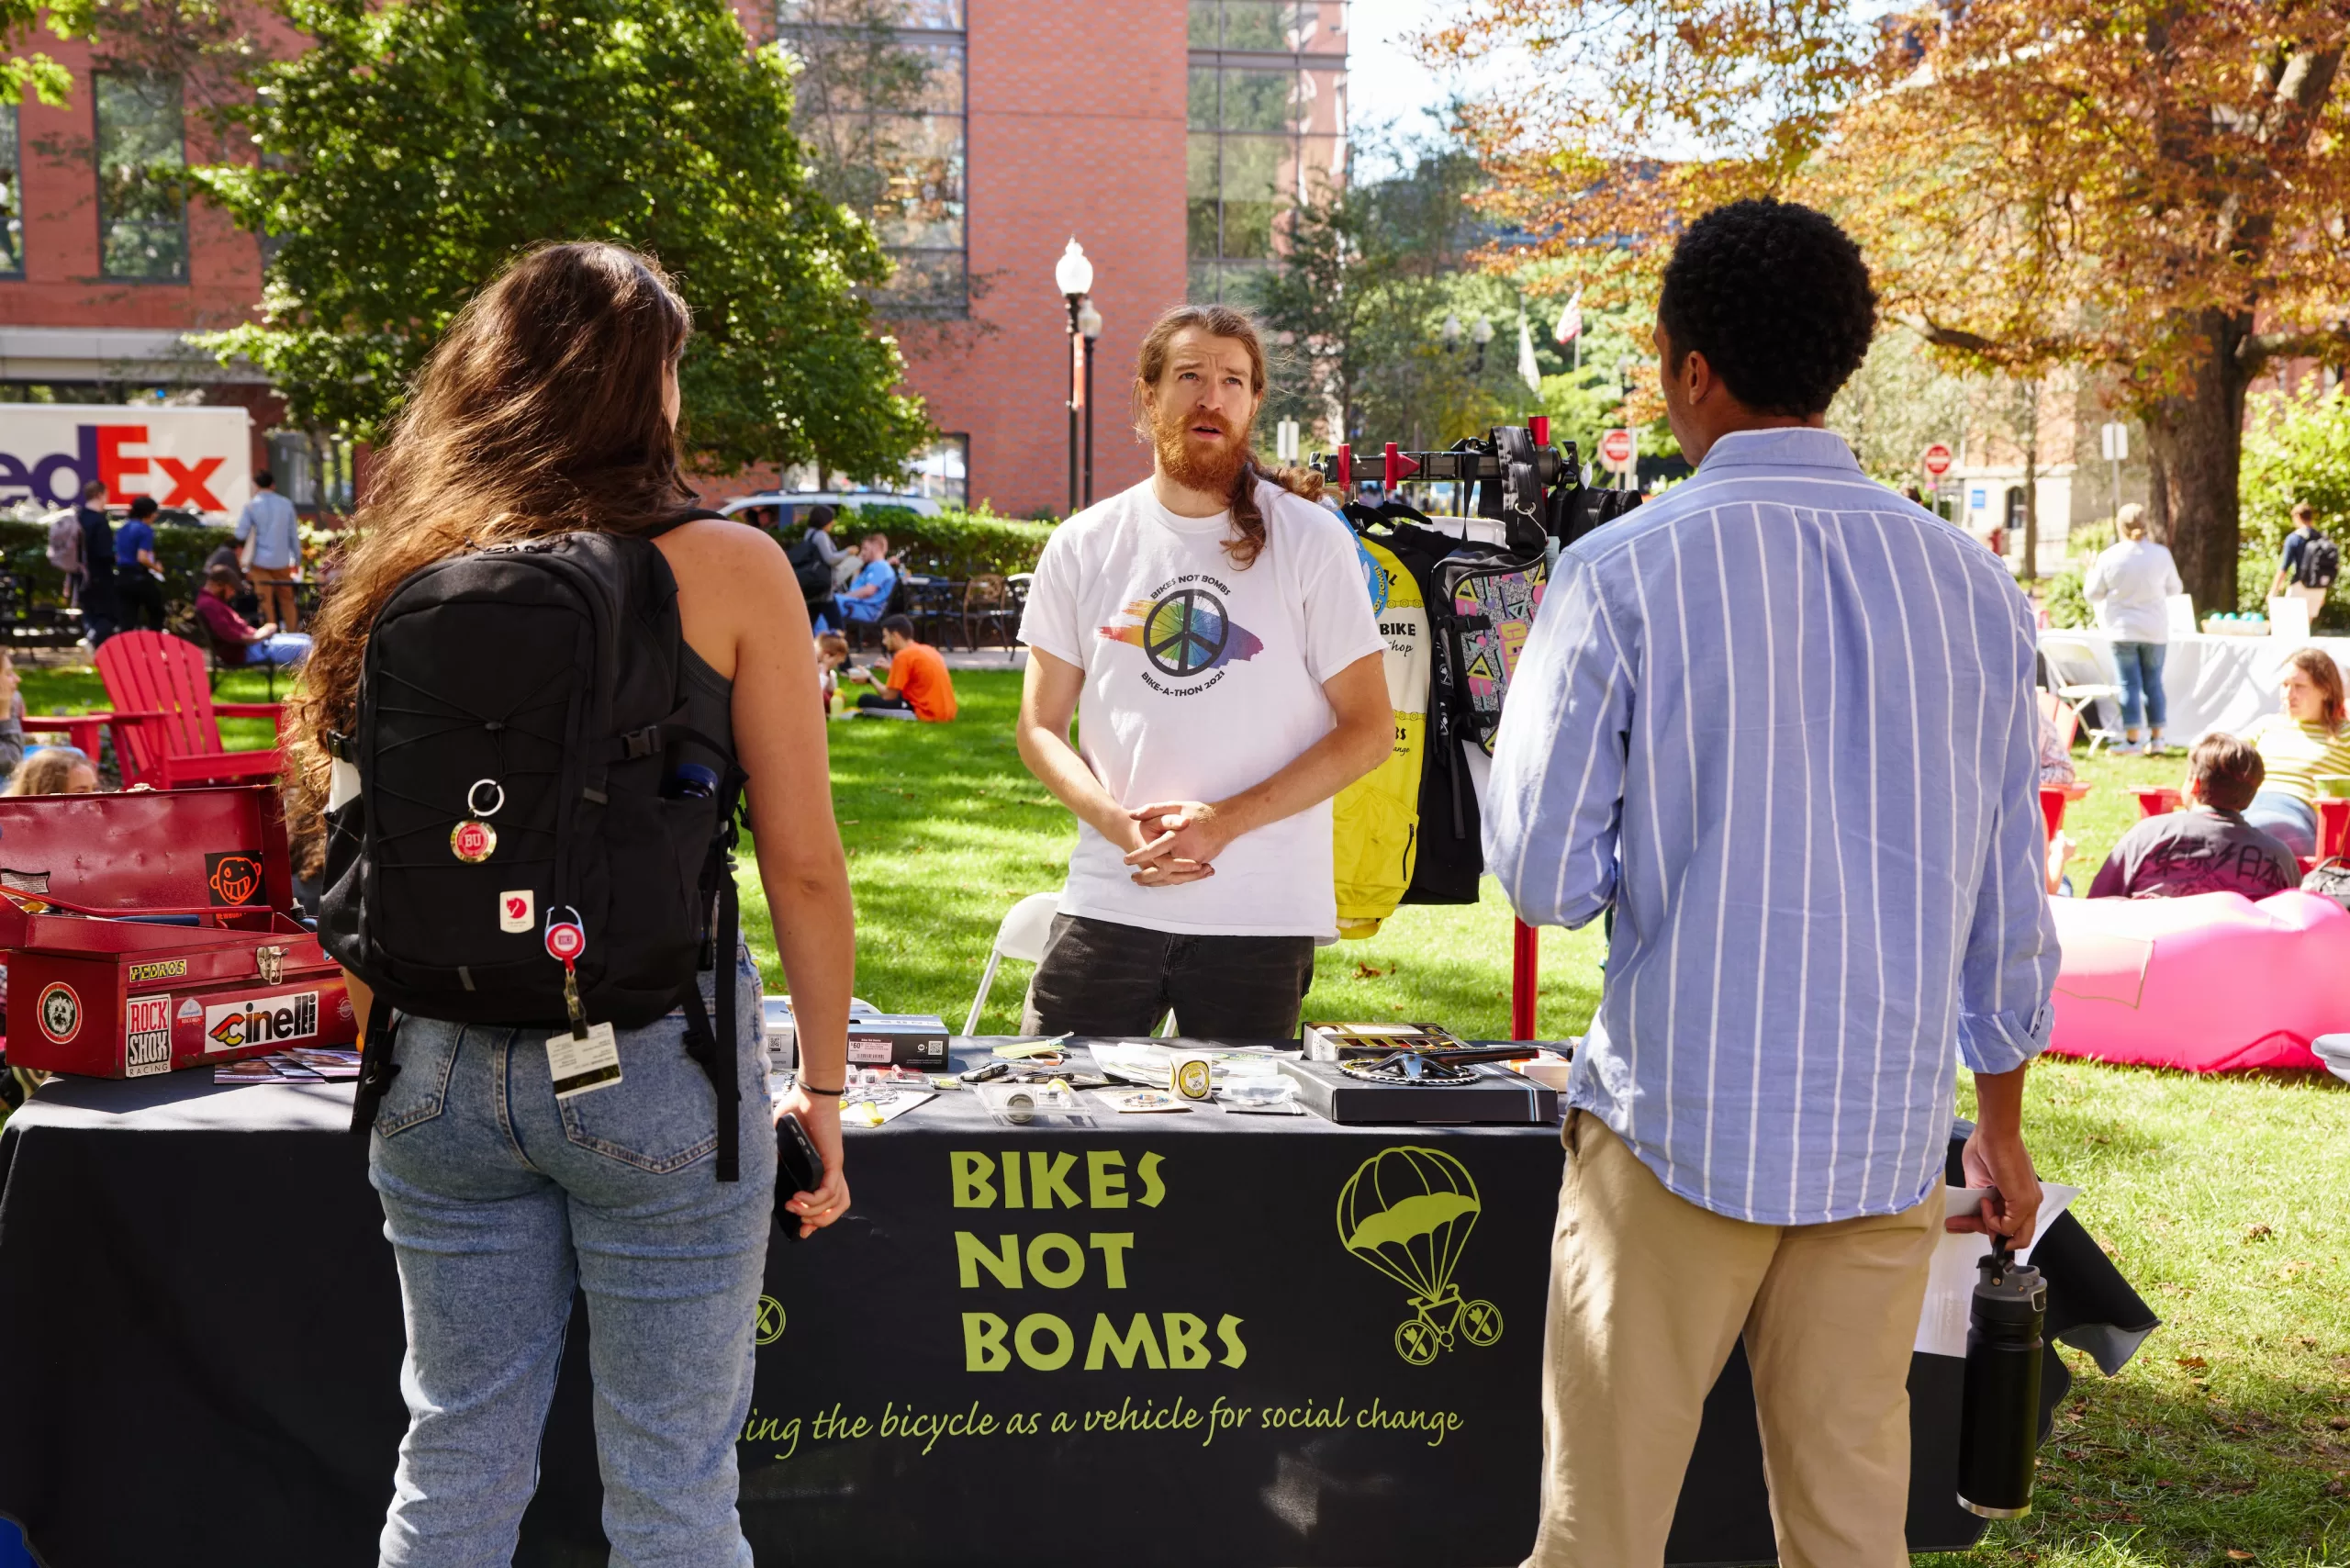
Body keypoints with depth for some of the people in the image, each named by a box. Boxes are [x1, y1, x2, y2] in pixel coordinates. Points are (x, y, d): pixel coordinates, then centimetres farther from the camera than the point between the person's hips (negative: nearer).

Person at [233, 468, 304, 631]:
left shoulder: (251, 505, -5)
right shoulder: (286, 504, 2)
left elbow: (240, 535, -6)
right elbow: (294, 534, 5)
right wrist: (297, 559, 12)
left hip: (261, 561, -2)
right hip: (282, 561, 2)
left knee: (266, 601, 1)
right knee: (287, 599, 14)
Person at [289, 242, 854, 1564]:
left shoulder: (409, 573, 4)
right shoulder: (726, 571, -6)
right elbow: (804, 862, -7)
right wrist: (824, 1087, 3)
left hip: (442, 1062, 4)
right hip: (651, 1059, -4)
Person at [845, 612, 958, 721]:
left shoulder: (903, 656, -9)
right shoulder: (928, 649, 14)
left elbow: (889, 696, -5)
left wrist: (870, 678, 11)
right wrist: (890, 668, 22)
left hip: (927, 714, -9)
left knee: (865, 700, -4)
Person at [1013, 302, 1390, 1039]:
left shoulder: (1309, 541, -1)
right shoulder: (1083, 547, 7)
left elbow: (1369, 727, -2)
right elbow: (1041, 727, 9)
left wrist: (1227, 821, -13)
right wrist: (1121, 825, -10)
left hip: (1260, 917, -2)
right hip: (1107, 902, 2)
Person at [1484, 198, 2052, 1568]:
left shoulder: (1623, 577, -10)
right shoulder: (1972, 586, 3)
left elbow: (1547, 878, -9)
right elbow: (2009, 901, 8)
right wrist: (2003, 1125, 20)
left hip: (1678, 1127, -4)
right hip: (1889, 1142, 4)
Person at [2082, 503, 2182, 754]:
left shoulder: (2109, 557, -11)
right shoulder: (2161, 554, -5)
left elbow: (2092, 594, -2)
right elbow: (2174, 589, 7)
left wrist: (2091, 571, 16)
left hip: (2123, 630, -2)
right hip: (2155, 630, 2)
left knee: (2129, 684, 2)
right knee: (2153, 683, 10)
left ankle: (2132, 739, 0)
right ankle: (2156, 738, 11)